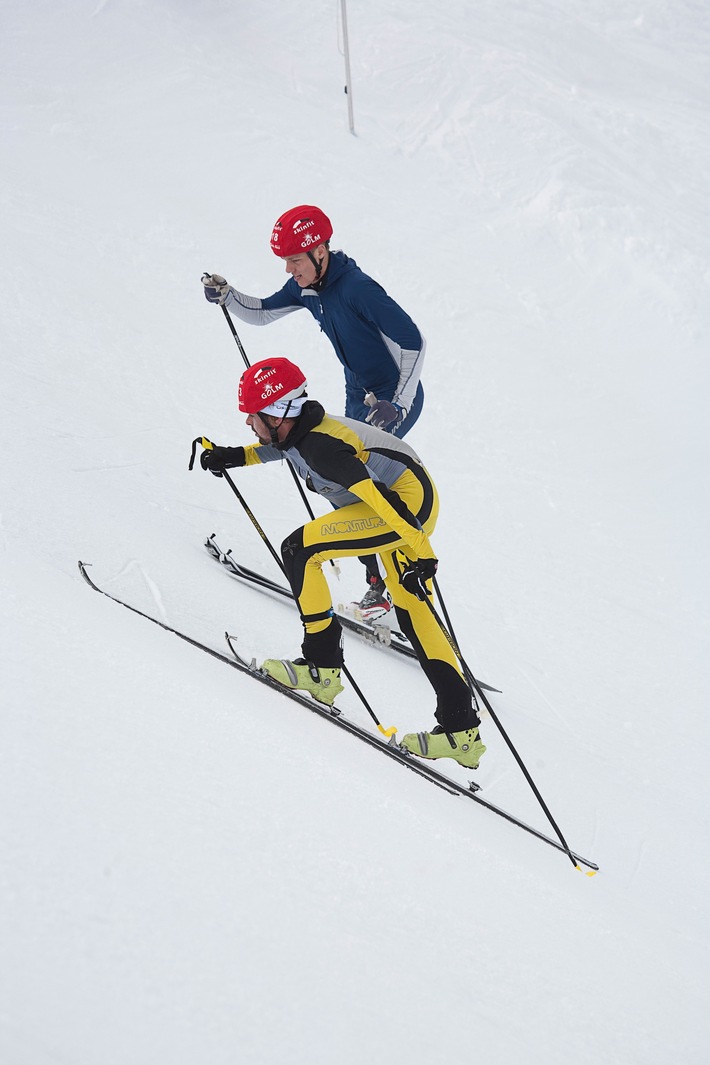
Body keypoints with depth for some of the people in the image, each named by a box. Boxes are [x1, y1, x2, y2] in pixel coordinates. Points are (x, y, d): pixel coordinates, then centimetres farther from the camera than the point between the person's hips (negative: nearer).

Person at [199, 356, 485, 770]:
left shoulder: (320, 446, -24)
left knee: (299, 550, -11)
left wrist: (421, 553, -31)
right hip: (417, 503, 11)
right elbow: (278, 447, 30)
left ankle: (322, 667, -1)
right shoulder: (301, 426, 4)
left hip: (407, 503, -11)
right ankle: (461, 729, 14)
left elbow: (379, 496, -30)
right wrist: (234, 457, 20)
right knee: (413, 611, 13)